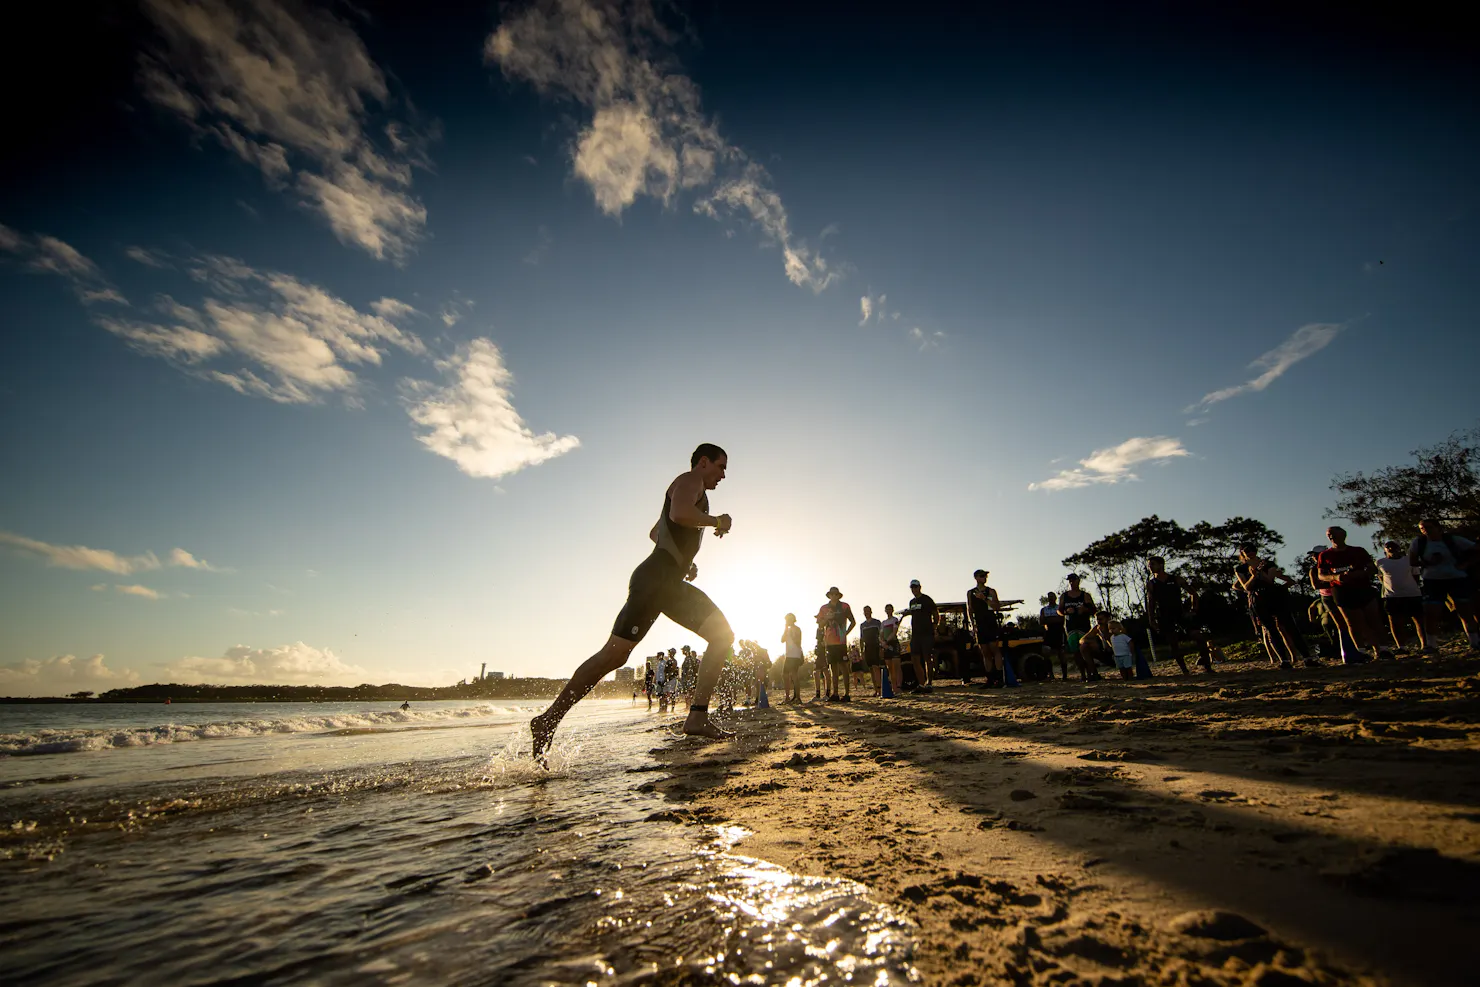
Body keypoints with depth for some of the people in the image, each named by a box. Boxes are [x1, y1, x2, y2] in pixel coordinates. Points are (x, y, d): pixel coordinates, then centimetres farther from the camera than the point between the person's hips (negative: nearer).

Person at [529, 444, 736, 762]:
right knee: (615, 653, -15)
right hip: (655, 578, -10)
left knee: (723, 634, 1)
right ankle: (548, 720, -4)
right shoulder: (689, 480, 0)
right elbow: (679, 514, -24)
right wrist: (717, 521, -8)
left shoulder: (694, 495, 30)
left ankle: (697, 717, -6)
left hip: (671, 583, 10)